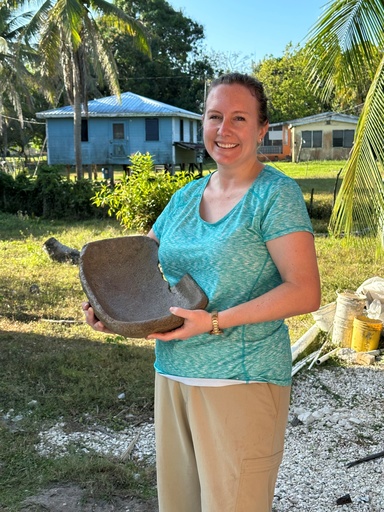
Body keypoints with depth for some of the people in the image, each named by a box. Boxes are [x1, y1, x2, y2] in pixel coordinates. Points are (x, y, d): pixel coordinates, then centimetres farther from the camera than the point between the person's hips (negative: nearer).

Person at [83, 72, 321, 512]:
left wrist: (214, 321, -23)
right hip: (172, 375, 6)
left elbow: (305, 291, -16)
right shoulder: (185, 197, 10)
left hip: (241, 381, -6)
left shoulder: (277, 194, -9)